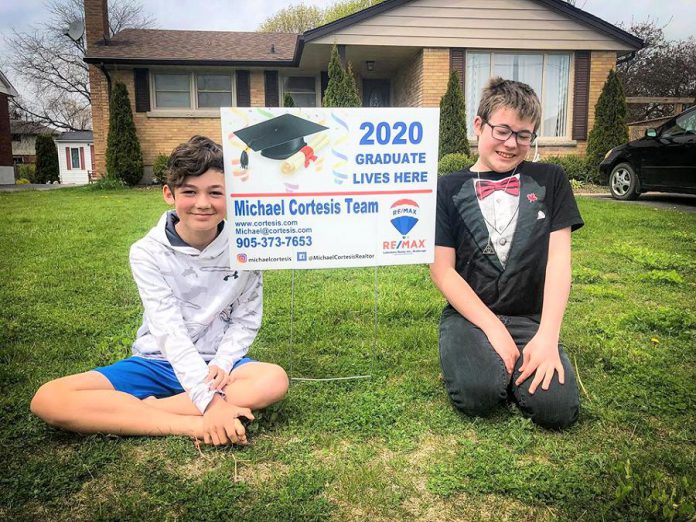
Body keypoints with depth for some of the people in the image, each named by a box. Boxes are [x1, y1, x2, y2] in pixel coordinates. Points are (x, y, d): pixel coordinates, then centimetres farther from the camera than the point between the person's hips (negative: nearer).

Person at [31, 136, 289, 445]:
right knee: (48, 400, -21)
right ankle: (196, 426, -28)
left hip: (217, 362, 1)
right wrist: (210, 400, -31)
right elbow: (170, 331, -21)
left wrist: (220, 364, -20)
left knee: (274, 381, -32)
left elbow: (244, 320, 0)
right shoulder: (148, 252, -12)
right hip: (157, 362, 0)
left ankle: (122, 413, -25)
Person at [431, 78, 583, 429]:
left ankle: (505, 366, 7)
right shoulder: (449, 189, 4)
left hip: (530, 318, 2)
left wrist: (547, 335, -13)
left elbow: (558, 258, 0)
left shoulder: (549, 181, 9)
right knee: (478, 395, -30)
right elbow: (442, 269, -3)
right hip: (469, 314, -1)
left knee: (558, 408, -23)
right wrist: (493, 327, -14)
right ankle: (469, 357, 4)